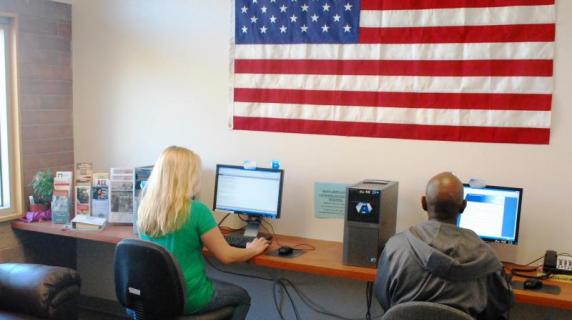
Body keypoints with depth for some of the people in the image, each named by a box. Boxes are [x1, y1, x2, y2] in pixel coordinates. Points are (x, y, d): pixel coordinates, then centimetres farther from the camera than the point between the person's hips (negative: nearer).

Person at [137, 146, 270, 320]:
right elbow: (226, 256, -13)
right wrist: (253, 249, 6)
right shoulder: (197, 210, -22)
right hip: (186, 299, -6)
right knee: (242, 297, 21)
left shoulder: (145, 207, -4)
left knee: (215, 283, 33)